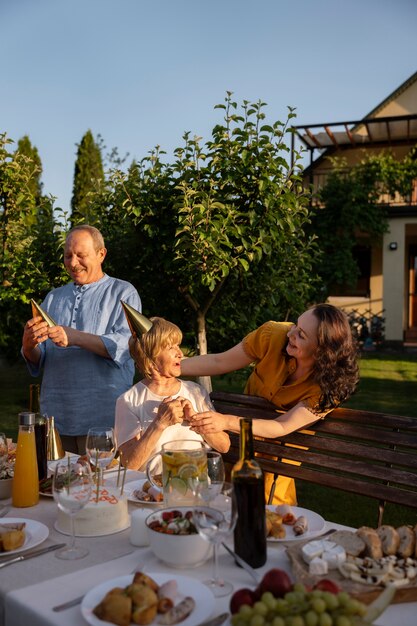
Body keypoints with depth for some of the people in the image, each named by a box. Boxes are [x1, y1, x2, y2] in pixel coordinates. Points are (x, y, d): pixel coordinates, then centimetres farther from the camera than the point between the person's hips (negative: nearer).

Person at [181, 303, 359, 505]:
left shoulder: (330, 385, -32)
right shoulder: (275, 334, -27)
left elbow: (282, 427, -37)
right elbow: (218, 362, -18)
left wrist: (227, 422, -50)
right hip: (247, 422, 3)